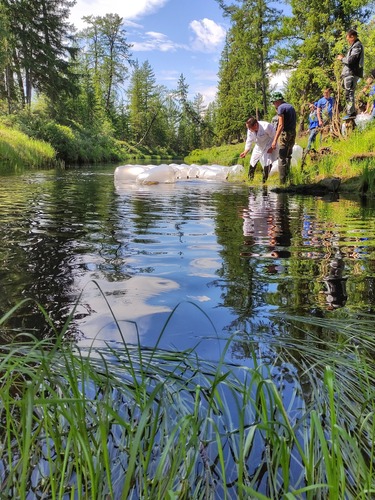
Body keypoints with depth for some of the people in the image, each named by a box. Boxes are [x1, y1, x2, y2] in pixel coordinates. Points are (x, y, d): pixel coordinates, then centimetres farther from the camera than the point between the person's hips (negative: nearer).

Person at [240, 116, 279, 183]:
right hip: (258, 147, 6)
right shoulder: (250, 130, -14)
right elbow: (249, 141, -6)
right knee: (252, 162, 8)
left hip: (268, 148, -6)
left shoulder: (266, 127, -32)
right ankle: (250, 179, 23)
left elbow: (274, 137, -22)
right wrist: (245, 152, -16)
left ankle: (264, 181, 2)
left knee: (267, 163, -12)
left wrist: (272, 148, -19)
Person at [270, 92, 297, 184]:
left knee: (282, 158, -6)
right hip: (293, 133, 9)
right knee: (288, 157, 19)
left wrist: (275, 140, -22)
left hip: (285, 134, -9)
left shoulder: (281, 108, -10)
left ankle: (282, 181, -8)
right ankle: (287, 179, 27)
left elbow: (281, 125, -19)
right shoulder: (291, 107, 17)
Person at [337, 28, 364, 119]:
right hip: (350, 73, 10)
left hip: (351, 73, -10)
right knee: (349, 94, 12)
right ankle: (352, 112, 15)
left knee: (349, 93, -13)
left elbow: (350, 60, -19)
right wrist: (343, 58, 11)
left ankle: (350, 113, -16)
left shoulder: (357, 46, -8)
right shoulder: (355, 46, 23)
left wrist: (342, 59, -3)